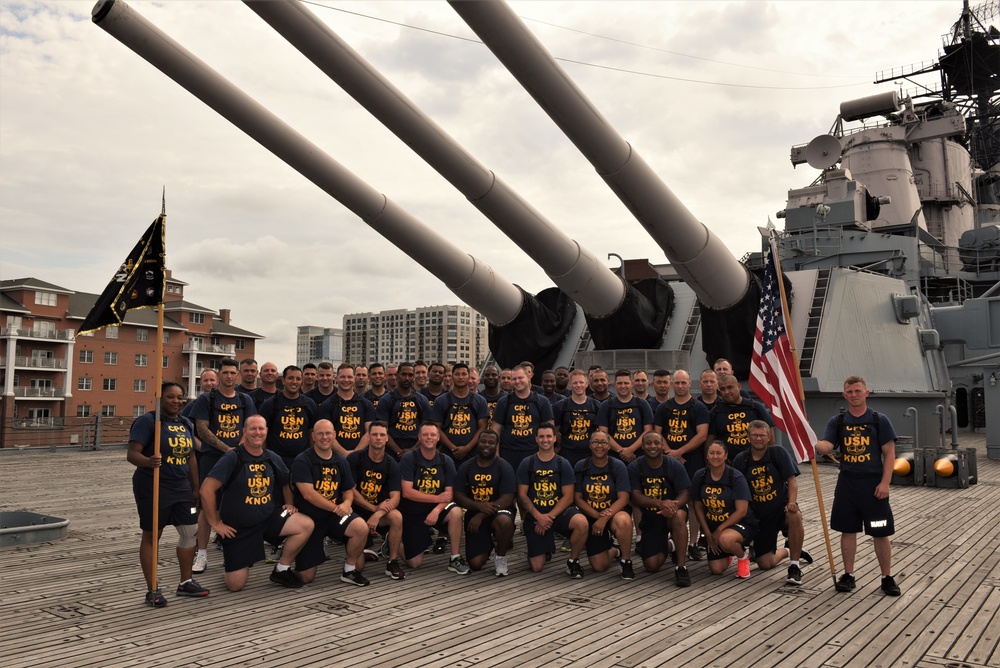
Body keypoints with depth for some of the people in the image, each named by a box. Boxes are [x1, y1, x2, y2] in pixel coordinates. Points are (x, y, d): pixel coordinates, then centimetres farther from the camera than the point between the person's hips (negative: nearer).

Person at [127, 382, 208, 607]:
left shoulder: (186, 424, 11)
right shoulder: (147, 421, -10)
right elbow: (132, 453, -18)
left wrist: (196, 487, 16)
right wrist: (148, 462, -39)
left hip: (182, 488, 7)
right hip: (153, 488, -7)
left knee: (190, 532, 8)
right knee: (151, 536, 3)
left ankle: (185, 582, 23)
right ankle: (152, 590, 13)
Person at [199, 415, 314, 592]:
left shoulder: (273, 459, 2)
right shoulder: (232, 458, -14)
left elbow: (286, 483, 21)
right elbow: (206, 491, -18)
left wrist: (289, 504, 5)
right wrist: (215, 524, -14)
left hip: (269, 518, 4)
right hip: (237, 527, -4)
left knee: (306, 525, -19)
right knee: (235, 585, -3)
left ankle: (281, 570, 1)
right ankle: (229, 560, 33)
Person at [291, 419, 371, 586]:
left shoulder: (340, 461, 4)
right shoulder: (302, 461, -11)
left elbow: (348, 490, 10)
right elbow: (308, 494, -19)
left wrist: (346, 503, -14)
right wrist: (336, 508, -22)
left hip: (335, 516, 3)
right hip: (309, 518, -3)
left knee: (362, 528, -29)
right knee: (306, 578, -1)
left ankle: (349, 571, -4)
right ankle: (319, 548, 32)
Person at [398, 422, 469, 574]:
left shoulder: (446, 461, -4)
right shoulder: (409, 458, -13)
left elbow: (450, 494, -8)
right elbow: (407, 492, -19)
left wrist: (436, 510, -27)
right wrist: (437, 498, -19)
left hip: (436, 510, 2)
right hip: (412, 513, -2)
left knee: (456, 512, -31)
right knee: (414, 564, -3)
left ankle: (455, 558, -15)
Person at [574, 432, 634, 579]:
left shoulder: (618, 466, -8)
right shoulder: (581, 467, -3)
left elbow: (623, 498, -14)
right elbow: (578, 498, -4)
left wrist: (605, 518, -27)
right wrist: (597, 515, -18)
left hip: (615, 513, -2)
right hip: (591, 517, 2)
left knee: (623, 520, -39)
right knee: (599, 567, -5)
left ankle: (626, 562, -14)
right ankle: (611, 549, 31)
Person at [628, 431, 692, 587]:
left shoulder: (675, 466, -8)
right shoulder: (635, 467, -7)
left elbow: (685, 493, -11)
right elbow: (636, 497, -14)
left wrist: (673, 505, -35)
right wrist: (660, 503, -32)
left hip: (671, 513, -1)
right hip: (650, 517, 1)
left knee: (678, 516, -40)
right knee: (651, 566, -9)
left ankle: (681, 566, -24)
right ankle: (668, 546, 27)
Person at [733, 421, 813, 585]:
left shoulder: (778, 452, -6)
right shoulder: (741, 460, -1)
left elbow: (792, 480, -8)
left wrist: (792, 503, -22)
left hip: (781, 507, -2)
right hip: (759, 515, 2)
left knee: (795, 516, -40)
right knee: (764, 564, -2)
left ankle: (795, 566, -20)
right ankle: (788, 551, 34)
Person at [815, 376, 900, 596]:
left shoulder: (879, 420, -1)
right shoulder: (837, 421, 5)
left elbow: (889, 453, -2)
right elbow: (826, 447, -7)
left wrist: (884, 482, -10)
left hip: (873, 483, -2)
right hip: (847, 482, 2)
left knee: (880, 533, 4)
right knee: (848, 530, 8)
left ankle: (887, 578, 19)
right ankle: (848, 575, 20)